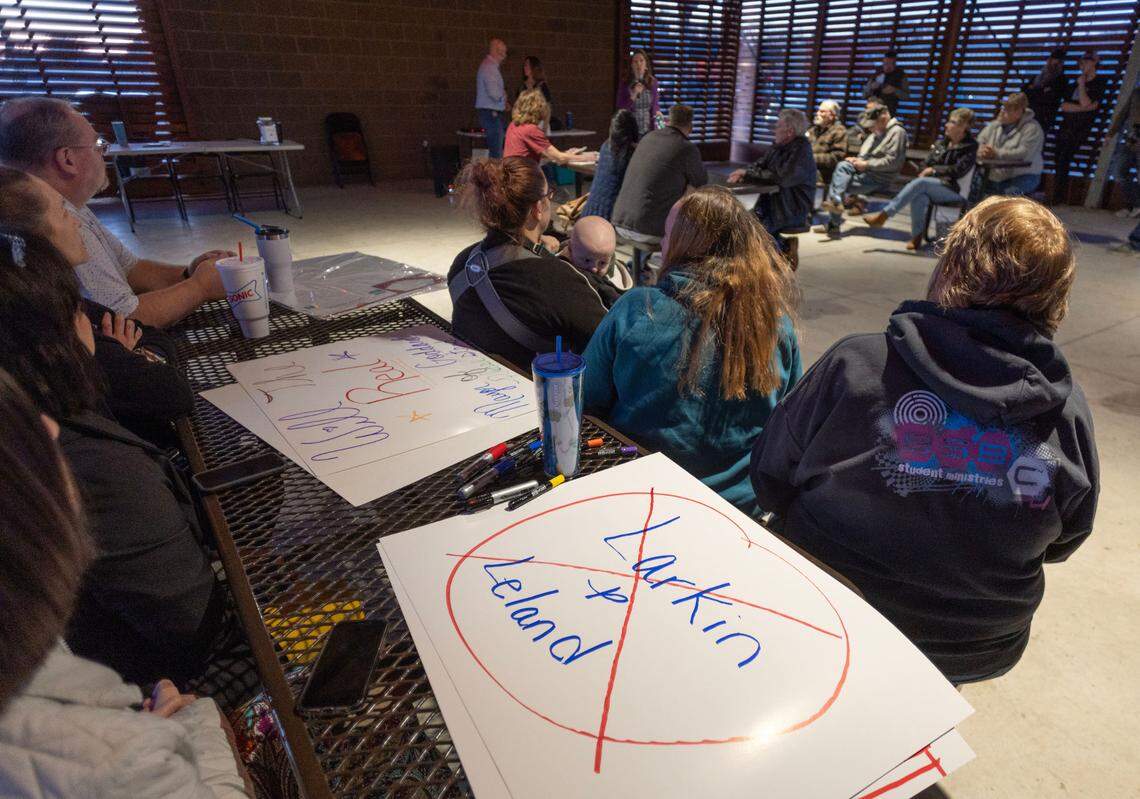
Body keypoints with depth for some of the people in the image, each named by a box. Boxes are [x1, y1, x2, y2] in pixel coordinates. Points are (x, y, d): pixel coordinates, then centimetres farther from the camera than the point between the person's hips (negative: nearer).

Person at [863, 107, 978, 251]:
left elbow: (958, 171, -10)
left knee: (920, 183, -32)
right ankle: (917, 237, -31)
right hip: (932, 187, 4)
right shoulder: (941, 142, 20)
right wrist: (926, 172, -5)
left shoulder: (970, 147, 2)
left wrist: (934, 170, -8)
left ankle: (883, 215, -36)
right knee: (920, 197, -34)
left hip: (954, 191, -4)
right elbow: (927, 164, 18)